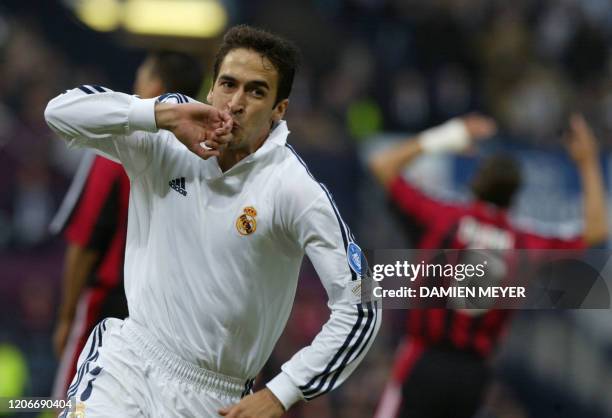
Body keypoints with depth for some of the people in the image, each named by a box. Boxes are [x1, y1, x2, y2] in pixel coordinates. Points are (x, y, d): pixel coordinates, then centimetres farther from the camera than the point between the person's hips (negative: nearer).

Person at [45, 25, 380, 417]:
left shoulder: (294, 188, -12)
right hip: (127, 357, 2)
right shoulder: (164, 143, -1)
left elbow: (360, 310, -12)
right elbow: (61, 111, -7)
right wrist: (164, 113, -19)